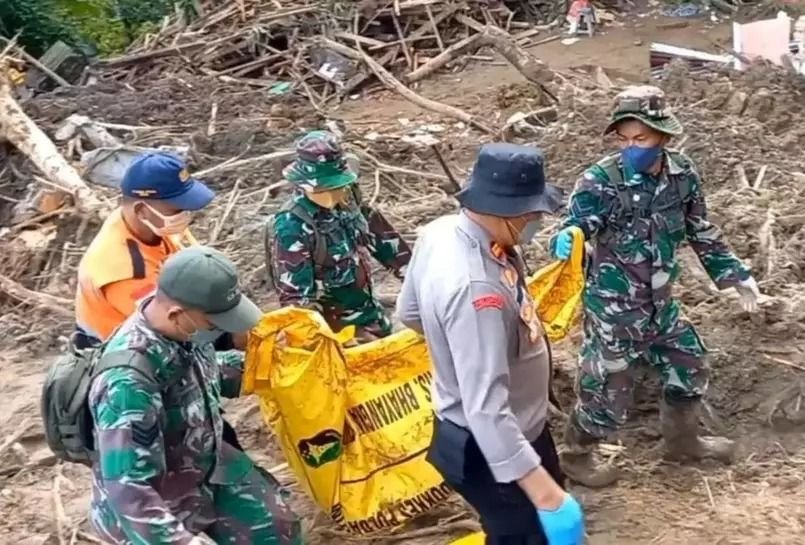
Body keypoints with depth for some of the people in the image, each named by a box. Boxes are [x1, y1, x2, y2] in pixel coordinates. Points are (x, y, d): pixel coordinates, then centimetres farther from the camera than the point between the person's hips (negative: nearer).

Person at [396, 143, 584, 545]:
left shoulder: (441, 232, -9)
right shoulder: (475, 286, -38)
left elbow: (410, 312, 8)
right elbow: (486, 410, -40)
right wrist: (545, 493, -39)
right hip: (491, 448, -9)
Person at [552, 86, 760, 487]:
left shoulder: (683, 173, -5)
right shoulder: (600, 182, -22)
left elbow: (701, 231, 9)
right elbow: (575, 226, -26)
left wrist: (735, 274, 16)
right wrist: (565, 241, -52)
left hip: (660, 303, 6)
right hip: (612, 307, -6)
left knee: (689, 367, 22)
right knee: (608, 387, 4)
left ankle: (682, 441, 48)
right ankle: (576, 456, 30)